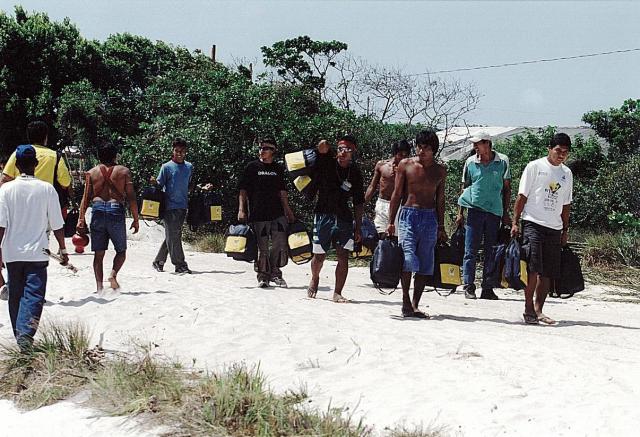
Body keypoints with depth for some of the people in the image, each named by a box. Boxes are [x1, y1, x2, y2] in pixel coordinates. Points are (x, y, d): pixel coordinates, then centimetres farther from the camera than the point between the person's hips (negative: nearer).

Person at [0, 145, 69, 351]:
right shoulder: (47, 189, -6)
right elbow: (57, 225, -2)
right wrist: (63, 250, 9)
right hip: (37, 253, -2)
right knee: (33, 295, -2)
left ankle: (20, 336, 22)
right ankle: (26, 332, -23)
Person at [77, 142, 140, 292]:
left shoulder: (91, 173, 11)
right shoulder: (123, 171, 7)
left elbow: (86, 197, 4)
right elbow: (131, 197, 1)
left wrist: (81, 219, 3)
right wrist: (136, 219, 5)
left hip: (98, 210, 2)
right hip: (116, 209, -1)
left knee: (98, 253, 8)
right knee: (121, 251, 13)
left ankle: (99, 286, -2)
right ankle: (113, 274, -13)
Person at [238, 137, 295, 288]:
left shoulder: (278, 169, 14)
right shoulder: (252, 167, 4)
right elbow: (243, 190, 1)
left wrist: (288, 210, 17)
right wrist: (241, 209, -7)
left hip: (278, 214, 3)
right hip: (258, 214, -3)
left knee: (280, 245, -3)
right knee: (262, 248, -1)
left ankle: (275, 272, 13)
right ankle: (263, 276, 11)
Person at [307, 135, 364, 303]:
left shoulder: (355, 174, 2)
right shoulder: (327, 162, -2)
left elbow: (358, 203, 5)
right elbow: (323, 145, -25)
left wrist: (358, 228, 4)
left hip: (344, 218, 1)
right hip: (323, 215, -1)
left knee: (343, 257, -7)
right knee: (319, 257, 7)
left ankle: (337, 293, 2)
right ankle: (314, 279, 36)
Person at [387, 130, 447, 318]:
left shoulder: (440, 171, 9)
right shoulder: (406, 165, 2)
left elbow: (440, 200, 15)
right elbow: (397, 194, 3)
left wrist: (441, 228, 12)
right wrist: (391, 222, -2)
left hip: (430, 218, 3)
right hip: (408, 215, -3)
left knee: (425, 265, 2)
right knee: (408, 259, -16)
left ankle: (414, 304, 10)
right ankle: (405, 300, -2)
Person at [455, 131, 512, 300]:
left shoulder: (502, 161, 3)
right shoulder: (470, 162, 5)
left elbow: (507, 188, 8)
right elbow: (464, 188, 12)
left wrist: (506, 213, 4)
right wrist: (460, 213, 8)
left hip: (495, 212, 0)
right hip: (475, 210, 0)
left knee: (492, 252, 4)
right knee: (470, 251, -3)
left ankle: (487, 288, 9)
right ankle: (468, 287, 1)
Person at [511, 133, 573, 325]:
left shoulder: (567, 173, 14)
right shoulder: (535, 167, -1)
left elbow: (566, 205, 19)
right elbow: (522, 196, -1)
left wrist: (565, 230, 16)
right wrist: (515, 222, -7)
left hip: (554, 228, 5)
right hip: (533, 223, -5)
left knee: (548, 272, 3)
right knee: (533, 267, -14)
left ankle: (538, 310, 10)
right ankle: (528, 308, -6)